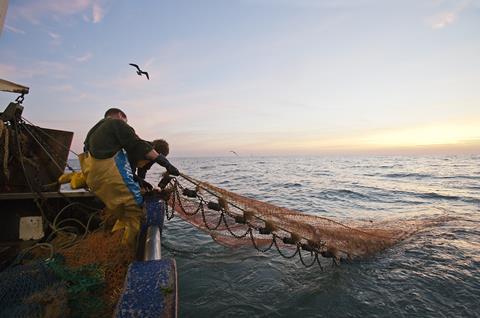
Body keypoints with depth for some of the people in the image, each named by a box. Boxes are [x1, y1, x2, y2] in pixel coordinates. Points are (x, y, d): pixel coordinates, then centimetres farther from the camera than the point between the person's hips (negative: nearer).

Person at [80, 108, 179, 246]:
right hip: (110, 172, -9)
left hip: (92, 177, 10)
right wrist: (166, 163, -8)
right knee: (136, 207, -5)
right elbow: (139, 146, -7)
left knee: (118, 209, 20)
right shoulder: (117, 123, 5)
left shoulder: (95, 130, 31)